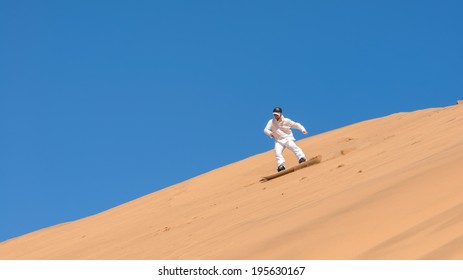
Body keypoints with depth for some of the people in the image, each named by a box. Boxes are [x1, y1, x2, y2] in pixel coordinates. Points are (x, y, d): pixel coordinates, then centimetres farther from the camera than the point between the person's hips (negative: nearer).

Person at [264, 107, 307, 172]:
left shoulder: (286, 121, -2)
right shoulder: (271, 122, 1)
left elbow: (296, 125, 3)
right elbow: (266, 129, -10)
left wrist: (302, 129, -15)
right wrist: (269, 133, -34)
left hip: (287, 138, -2)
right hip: (278, 140, 2)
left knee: (293, 146, -29)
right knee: (278, 152, -20)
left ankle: (302, 158, -39)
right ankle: (281, 165, -18)